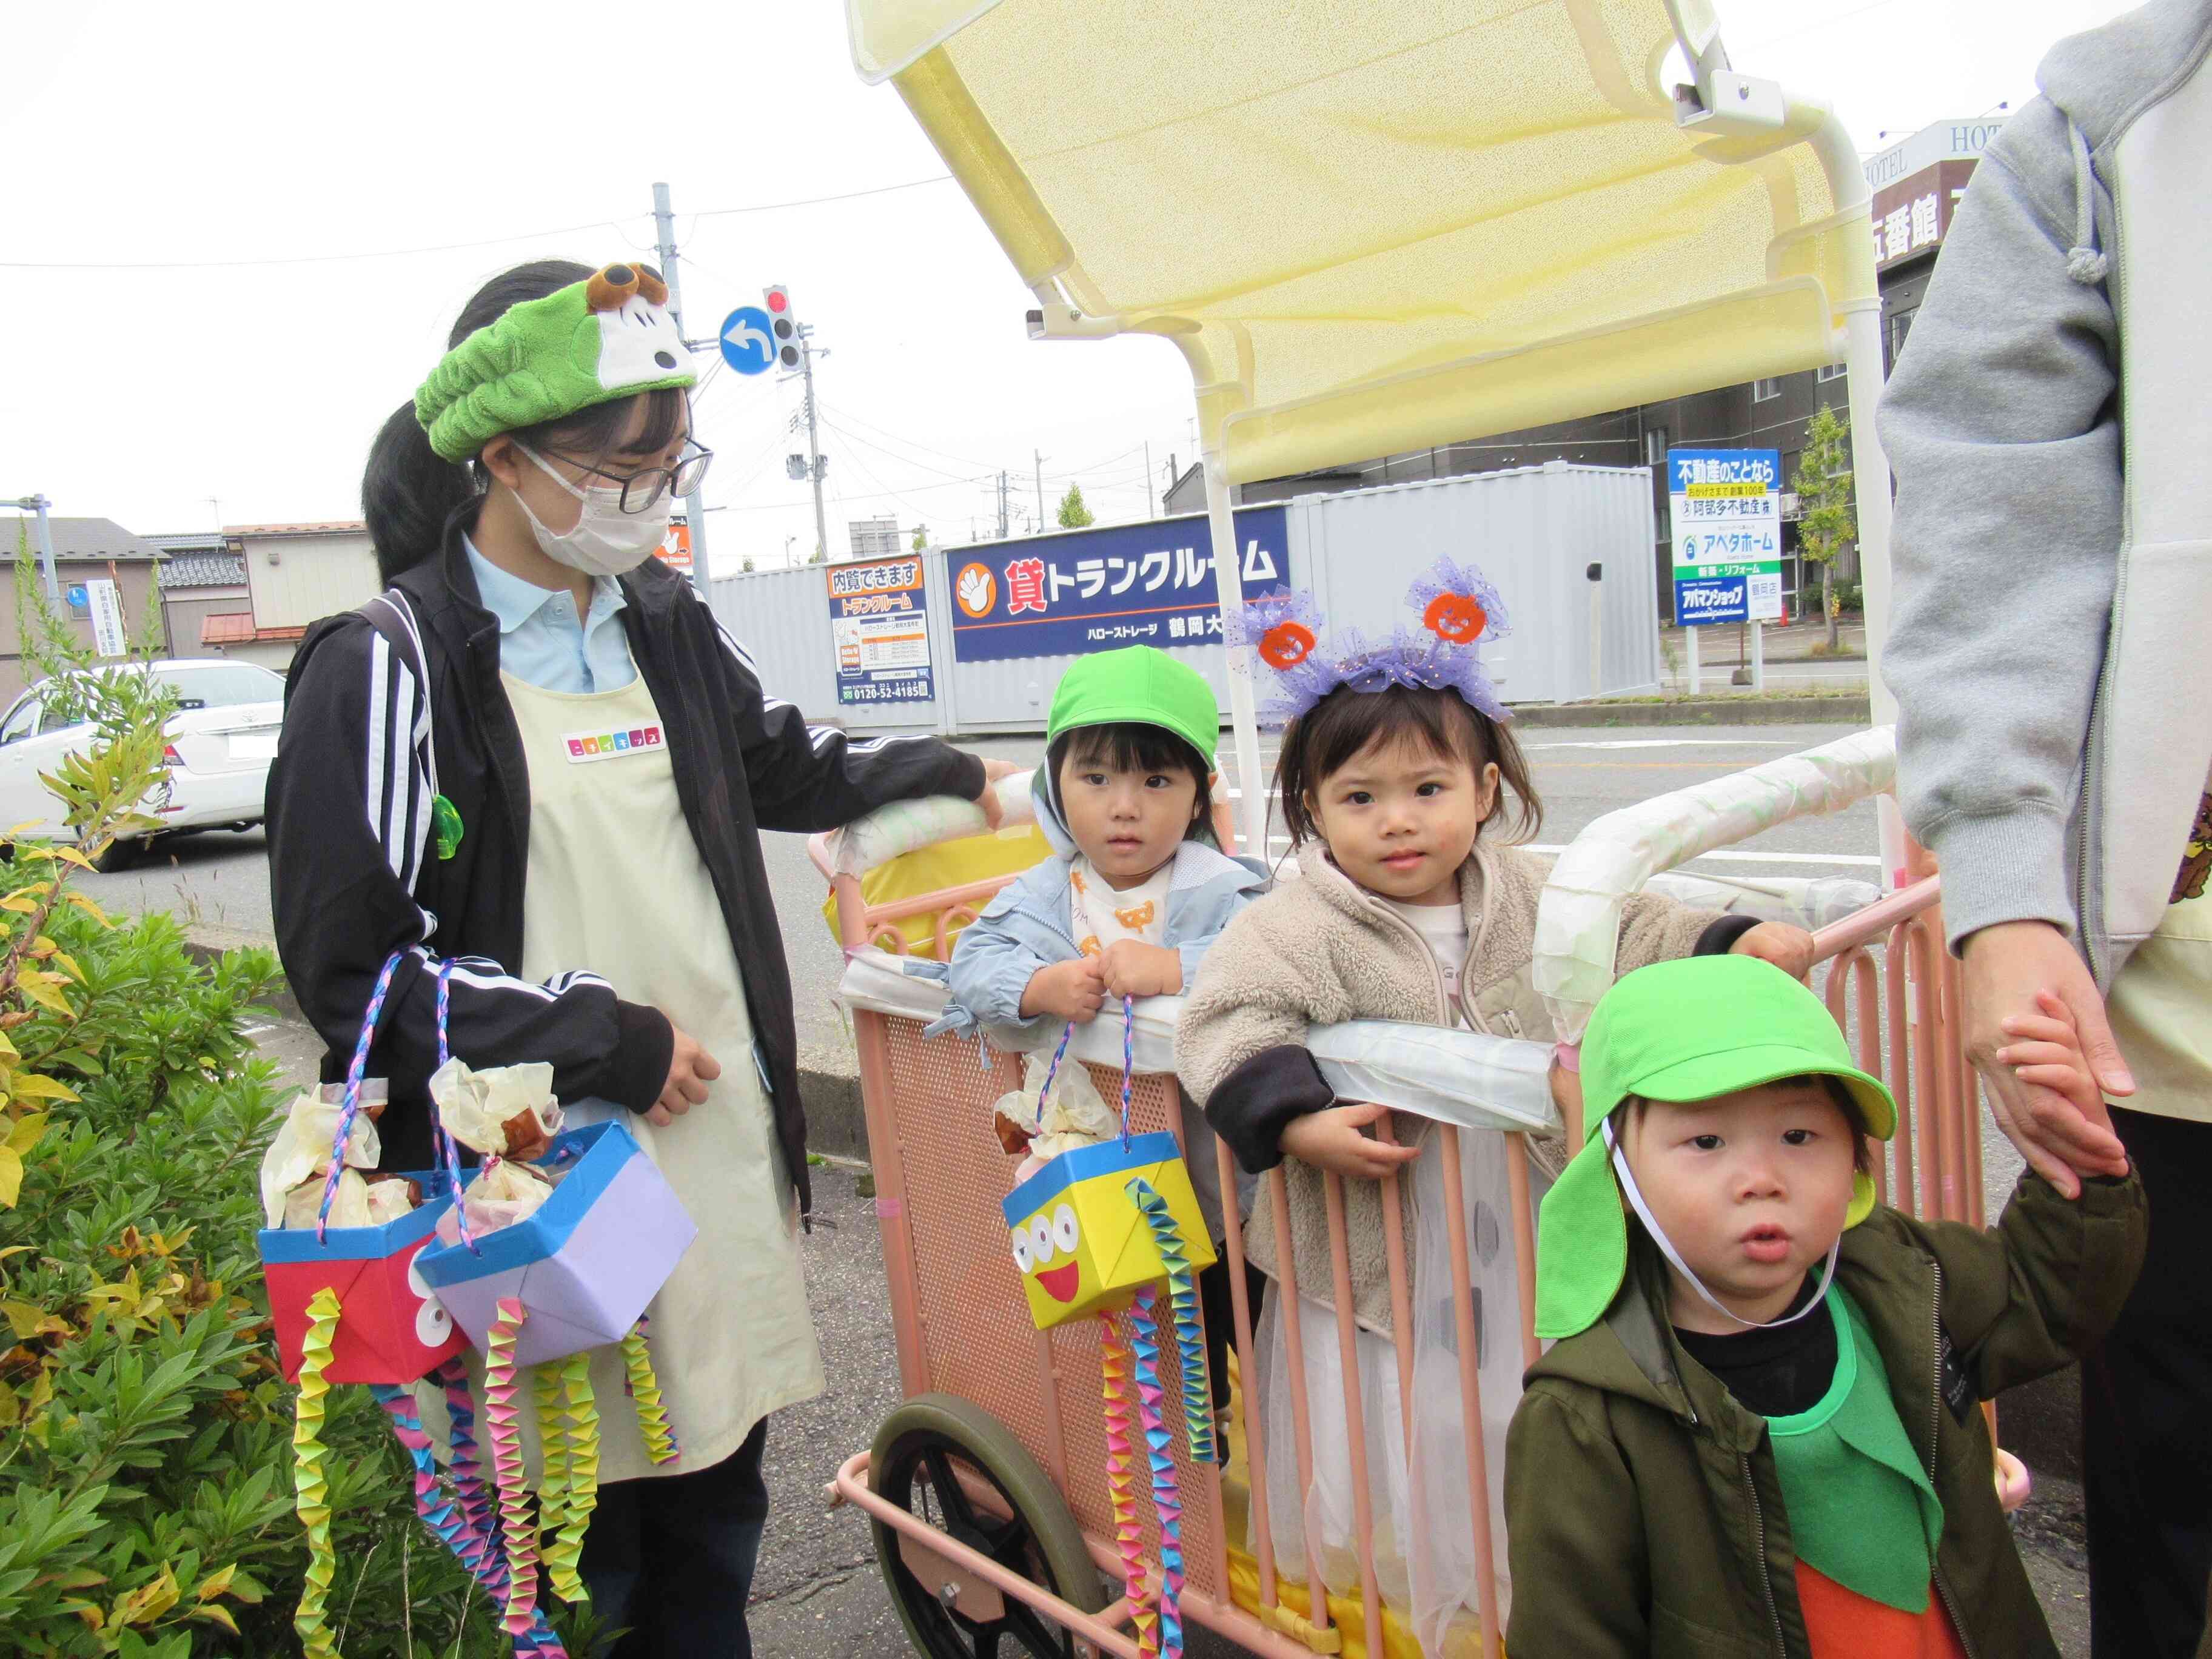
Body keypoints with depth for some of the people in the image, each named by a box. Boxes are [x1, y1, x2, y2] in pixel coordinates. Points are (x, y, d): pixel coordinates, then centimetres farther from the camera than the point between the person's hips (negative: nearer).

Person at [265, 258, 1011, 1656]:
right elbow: (352, 970, -12)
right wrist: (608, 1040, -12)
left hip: (721, 1146, 6)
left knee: (717, 1518, 17)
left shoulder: (666, 621, 10)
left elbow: (784, 768, 28)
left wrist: (949, 772, 30)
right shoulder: (391, 665, -10)